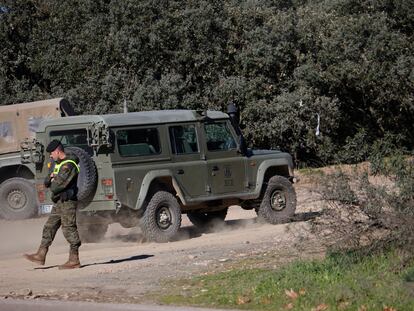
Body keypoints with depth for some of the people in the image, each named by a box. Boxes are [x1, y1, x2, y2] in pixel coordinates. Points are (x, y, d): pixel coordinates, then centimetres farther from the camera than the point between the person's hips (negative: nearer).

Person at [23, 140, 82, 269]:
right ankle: (41, 255, 14)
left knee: (69, 229, -9)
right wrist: (51, 179, -4)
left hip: (67, 201, -10)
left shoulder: (69, 165, -14)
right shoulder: (57, 164, 18)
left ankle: (74, 260, -6)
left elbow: (59, 184, -21)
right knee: (49, 227, 10)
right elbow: (47, 182, 19)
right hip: (59, 202, 10)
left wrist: (52, 186, 0)